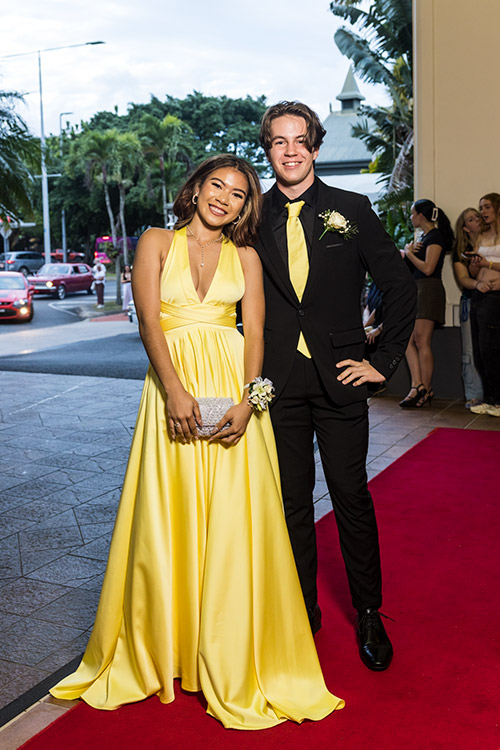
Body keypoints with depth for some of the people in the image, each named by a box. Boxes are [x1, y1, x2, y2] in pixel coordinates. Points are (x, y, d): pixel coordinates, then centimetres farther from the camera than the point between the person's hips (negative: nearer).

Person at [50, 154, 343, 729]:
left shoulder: (246, 257, 12)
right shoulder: (157, 243, 8)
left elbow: (254, 331, 3)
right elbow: (148, 320, -4)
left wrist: (247, 401, -14)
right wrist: (176, 390, -18)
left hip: (233, 387, 1)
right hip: (174, 387, -1)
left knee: (234, 522, 1)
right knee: (167, 519, 4)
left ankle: (232, 660, 16)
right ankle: (162, 649, 23)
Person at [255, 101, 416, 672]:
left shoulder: (352, 211, 2)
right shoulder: (253, 217, 5)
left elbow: (400, 286, 4)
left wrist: (383, 360, 0)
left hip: (339, 377, -1)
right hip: (278, 381, 1)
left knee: (351, 495, 4)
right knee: (292, 500, 10)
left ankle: (369, 614, 21)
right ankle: (303, 611, 25)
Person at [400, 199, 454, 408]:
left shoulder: (435, 236, -8)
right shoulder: (423, 236, 21)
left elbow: (427, 268, -17)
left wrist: (409, 253, -4)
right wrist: (409, 249, 1)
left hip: (429, 289, -9)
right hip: (415, 290, 9)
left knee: (422, 341, -9)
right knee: (407, 339, 1)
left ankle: (426, 390, -4)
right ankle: (417, 385, -1)